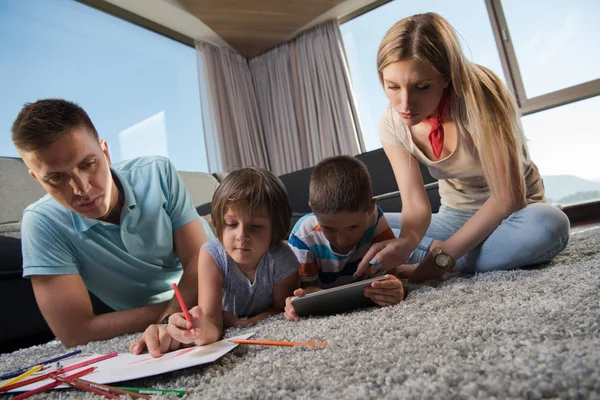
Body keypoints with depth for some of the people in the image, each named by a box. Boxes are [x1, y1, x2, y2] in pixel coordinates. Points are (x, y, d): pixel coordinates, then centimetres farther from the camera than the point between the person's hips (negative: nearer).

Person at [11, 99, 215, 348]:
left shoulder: (157, 173, -18)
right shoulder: (42, 223, -20)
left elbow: (199, 260, -20)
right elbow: (74, 333, -24)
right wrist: (171, 311, -22)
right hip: (139, 337, -1)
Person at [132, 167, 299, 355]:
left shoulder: (282, 259, -25)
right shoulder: (212, 255, -26)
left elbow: (281, 308, -11)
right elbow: (211, 317, -33)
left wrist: (245, 323, -26)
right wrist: (206, 330, -55)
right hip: (227, 332, 1)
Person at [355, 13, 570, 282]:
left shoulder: (477, 99, -26)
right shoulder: (392, 125, -13)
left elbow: (508, 197, -27)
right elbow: (415, 204, -16)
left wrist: (443, 256, -30)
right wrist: (406, 241, -39)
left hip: (511, 213, -3)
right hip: (455, 217, 3)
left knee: (548, 224, -38)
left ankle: (448, 266, -19)